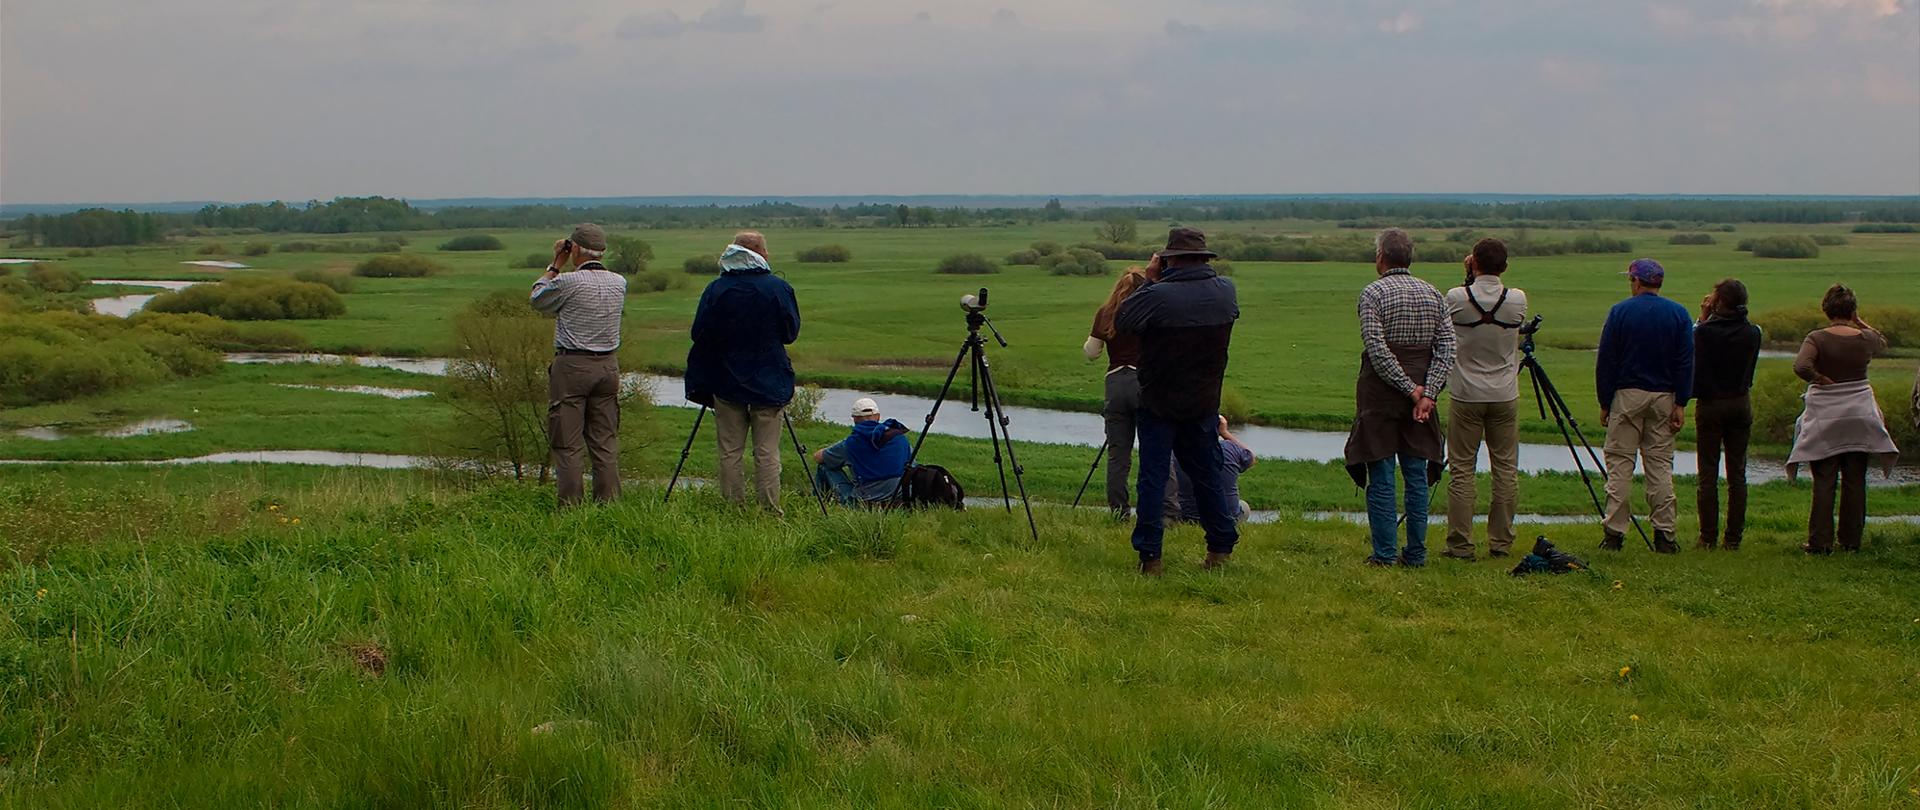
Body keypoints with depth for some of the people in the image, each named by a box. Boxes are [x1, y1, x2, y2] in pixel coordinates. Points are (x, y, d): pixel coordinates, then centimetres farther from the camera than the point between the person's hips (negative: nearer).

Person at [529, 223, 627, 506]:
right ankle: (609, 502, 9)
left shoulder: (568, 282, -13)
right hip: (608, 366, 5)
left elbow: (536, 298, 5)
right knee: (605, 441, 10)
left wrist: (556, 264, 11)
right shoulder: (619, 282, 3)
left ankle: (571, 505, -1)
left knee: (567, 443, 0)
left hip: (572, 366, -5)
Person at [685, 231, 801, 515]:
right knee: (767, 453, 3)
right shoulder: (779, 288, -8)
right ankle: (771, 513, 3)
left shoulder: (716, 289, -6)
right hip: (769, 384, -1)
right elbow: (791, 332, 0)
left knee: (730, 452, 7)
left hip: (727, 383, 1)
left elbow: (699, 334, -3)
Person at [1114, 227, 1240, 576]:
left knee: (1153, 476, 2)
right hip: (1204, 401, 4)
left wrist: (1149, 282, -3)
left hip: (1159, 401, -4)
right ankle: (1222, 547, 22)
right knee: (1207, 473, 16)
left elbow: (1121, 323, -11)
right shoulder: (1226, 292, -5)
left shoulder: (1157, 296, -21)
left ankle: (1149, 556, -1)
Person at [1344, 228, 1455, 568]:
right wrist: (1427, 392, -6)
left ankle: (1385, 553, 0)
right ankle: (1416, 553, 11)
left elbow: (1378, 350, -16)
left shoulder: (1373, 293, -8)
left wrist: (1410, 388, -12)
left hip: (1380, 396, -4)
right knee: (1417, 476, 9)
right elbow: (1446, 349, 0)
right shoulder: (1433, 294, 8)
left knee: (1381, 478, 0)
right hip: (1421, 395, 5)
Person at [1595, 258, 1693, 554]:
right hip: (1664, 397, 2)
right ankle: (1664, 534, 2)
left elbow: (1605, 361, -2)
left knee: (1619, 463, 0)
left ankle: (1614, 532, -3)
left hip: (1626, 396, -2)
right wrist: (1681, 404, 1)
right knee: (1660, 465, 5)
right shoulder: (1679, 314, 4)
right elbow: (1686, 362, 1)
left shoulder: (1620, 312, -3)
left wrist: (1604, 403, 4)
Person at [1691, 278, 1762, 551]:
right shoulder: (1752, 332, -3)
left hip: (1710, 405, -4)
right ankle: (1733, 537, 9)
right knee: (1737, 474, 9)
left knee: (1708, 474, 2)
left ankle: (1708, 537, 1)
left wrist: (1703, 317, -1)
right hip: (1741, 404, 4)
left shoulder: (1705, 331, -17)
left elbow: (1693, 352, -5)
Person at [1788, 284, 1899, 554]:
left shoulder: (1817, 338, -11)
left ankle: (1820, 541, 1)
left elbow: (1801, 365, -27)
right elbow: (1882, 344, 21)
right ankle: (1851, 540, 15)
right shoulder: (1866, 339, -3)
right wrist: (1860, 323, 18)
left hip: (1825, 415, -2)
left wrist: (1822, 380, -12)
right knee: (1855, 481, 10)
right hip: (1859, 413, 2)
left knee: (1824, 481, 2)